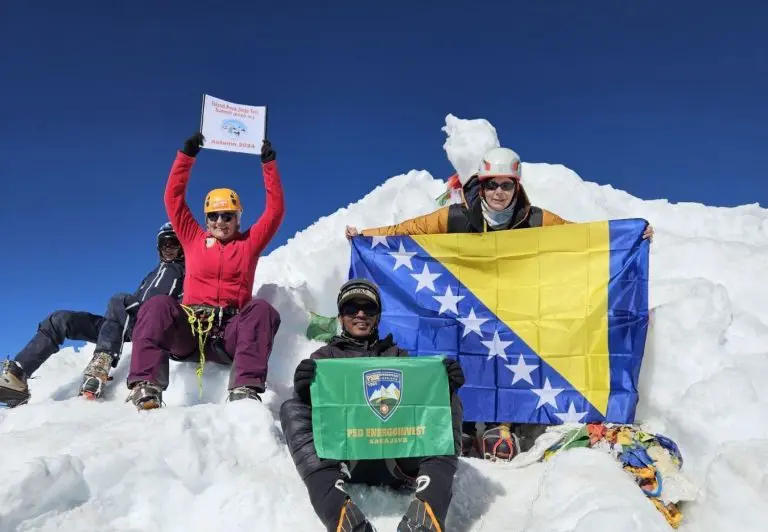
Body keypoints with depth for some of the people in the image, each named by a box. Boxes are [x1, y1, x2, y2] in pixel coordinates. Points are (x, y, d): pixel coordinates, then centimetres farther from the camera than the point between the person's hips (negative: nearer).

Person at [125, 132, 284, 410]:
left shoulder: (249, 243, 19)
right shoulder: (194, 239, 21)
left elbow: (276, 209, 13)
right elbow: (173, 198, 17)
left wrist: (269, 164, 9)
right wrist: (187, 155, 12)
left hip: (230, 334, -1)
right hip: (187, 329, 1)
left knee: (261, 308, -32)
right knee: (158, 305, -29)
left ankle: (246, 389, -45)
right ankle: (146, 386, -41)